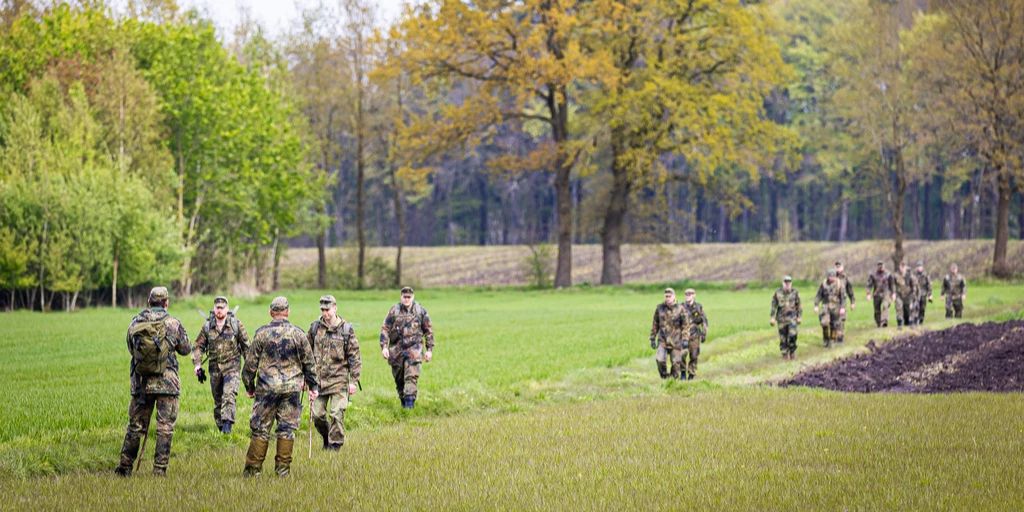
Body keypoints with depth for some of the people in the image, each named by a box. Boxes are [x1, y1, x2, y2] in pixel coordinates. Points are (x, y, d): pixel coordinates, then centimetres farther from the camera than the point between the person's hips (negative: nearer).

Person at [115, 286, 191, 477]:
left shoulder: (135, 323, 1)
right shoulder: (173, 323, -6)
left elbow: (131, 349, 11)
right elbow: (185, 349, 5)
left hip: (141, 382, 3)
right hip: (167, 382, -3)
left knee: (136, 426, 13)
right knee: (165, 428, 2)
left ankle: (125, 466, 16)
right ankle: (159, 470, -1)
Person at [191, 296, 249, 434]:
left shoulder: (236, 324, -3)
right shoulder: (207, 326, 2)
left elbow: (246, 345, 4)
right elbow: (199, 346, 7)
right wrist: (197, 364, -4)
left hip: (232, 367, -3)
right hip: (215, 368, 3)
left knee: (229, 394, -21)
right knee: (217, 399, 10)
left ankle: (227, 423, -25)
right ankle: (220, 425, 23)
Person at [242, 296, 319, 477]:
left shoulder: (262, 333, -3)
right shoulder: (298, 334, 1)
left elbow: (251, 363, 1)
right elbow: (308, 363, 7)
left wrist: (249, 386, 12)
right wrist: (313, 386, 17)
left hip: (267, 388, -1)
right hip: (292, 388, 1)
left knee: (260, 428, 4)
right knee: (287, 428, 6)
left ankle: (253, 468, 4)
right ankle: (283, 468, 6)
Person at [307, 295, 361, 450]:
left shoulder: (346, 329, -2)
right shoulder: (315, 327, 5)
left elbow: (354, 357, 0)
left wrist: (354, 381, -5)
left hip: (339, 379, -3)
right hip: (318, 378, 3)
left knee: (336, 414, -7)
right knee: (317, 414, 4)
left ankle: (335, 444, 3)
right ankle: (326, 438, 28)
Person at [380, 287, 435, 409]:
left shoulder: (421, 311, 4)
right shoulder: (394, 311, 2)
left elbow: (429, 331, 10)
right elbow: (385, 329, 2)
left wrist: (429, 349, 6)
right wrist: (384, 347, -8)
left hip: (414, 347, -2)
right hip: (397, 349, 2)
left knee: (412, 376, -17)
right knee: (399, 378, 9)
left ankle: (410, 400, -23)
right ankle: (403, 401, 25)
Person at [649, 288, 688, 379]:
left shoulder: (680, 308, -3)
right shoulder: (660, 308, 3)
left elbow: (685, 325, -1)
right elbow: (655, 324, 11)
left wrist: (685, 339, -8)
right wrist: (653, 338, 10)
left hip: (676, 341, -1)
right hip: (663, 340, 1)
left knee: (676, 363, 1)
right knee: (660, 359, -17)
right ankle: (664, 377, 1)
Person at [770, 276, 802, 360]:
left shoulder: (795, 292, -2)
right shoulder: (777, 293, -2)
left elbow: (799, 306, 5)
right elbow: (774, 306, 3)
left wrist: (799, 317, 4)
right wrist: (773, 318, 0)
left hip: (792, 317, -1)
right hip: (781, 318, 1)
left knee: (792, 334, -15)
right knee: (783, 337, 3)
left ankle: (792, 351, 4)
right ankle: (785, 354, 16)